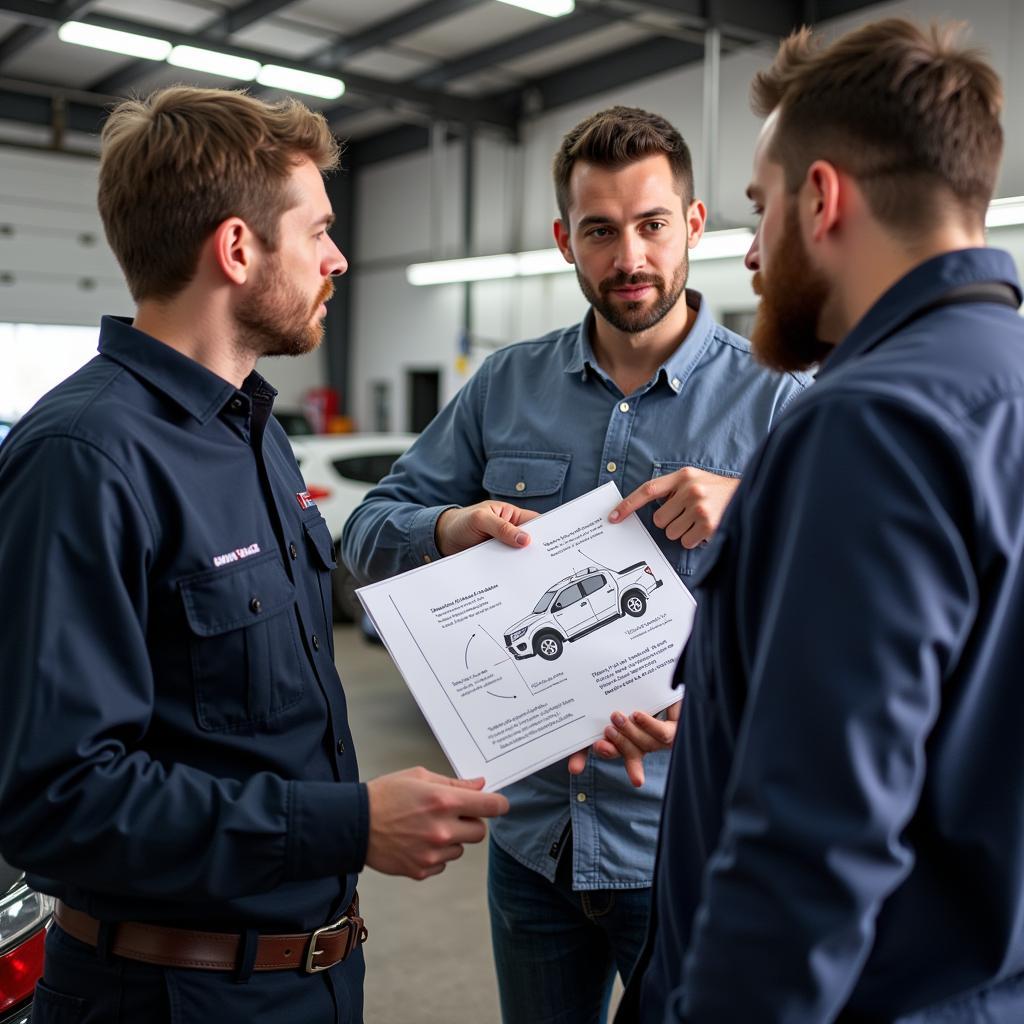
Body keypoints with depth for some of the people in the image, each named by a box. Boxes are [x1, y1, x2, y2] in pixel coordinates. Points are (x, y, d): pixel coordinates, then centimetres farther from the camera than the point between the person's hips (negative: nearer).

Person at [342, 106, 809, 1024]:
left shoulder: (773, 399, -6)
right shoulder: (506, 386, 3)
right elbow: (369, 534, 4)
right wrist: (450, 528, -17)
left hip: (686, 845, -3)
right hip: (533, 833, 3)